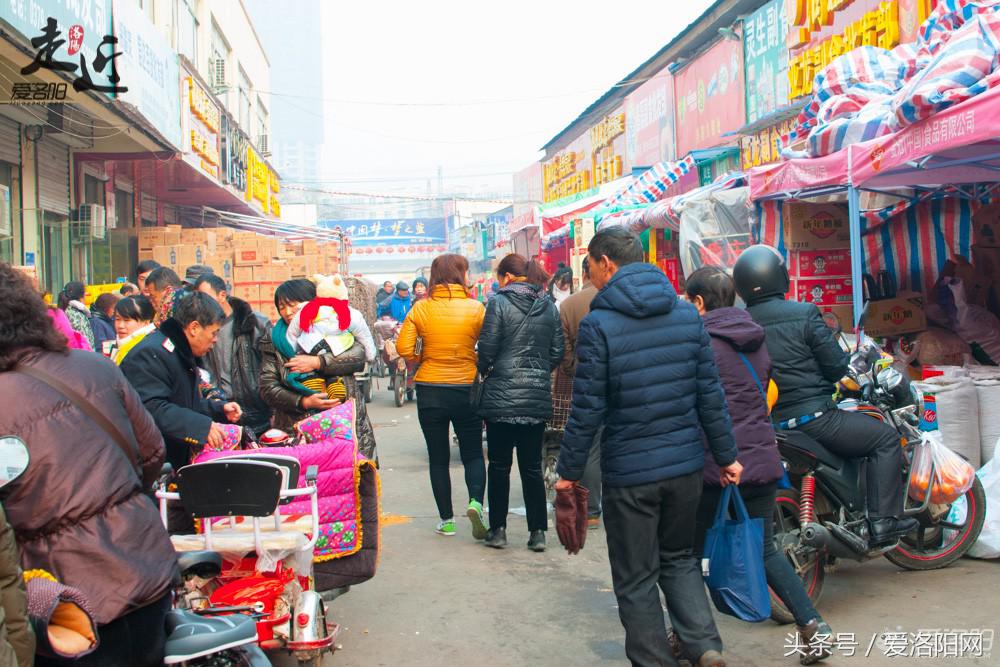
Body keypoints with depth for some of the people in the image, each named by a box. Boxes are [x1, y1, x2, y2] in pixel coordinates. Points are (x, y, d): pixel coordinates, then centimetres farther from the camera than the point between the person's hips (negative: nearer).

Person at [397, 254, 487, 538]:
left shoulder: (421, 308, -5)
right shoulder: (476, 308, -8)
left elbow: (403, 348, -8)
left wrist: (422, 360, 10)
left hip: (430, 391, 1)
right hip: (466, 389, -1)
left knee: (438, 458, 13)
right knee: (473, 453, 13)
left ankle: (446, 519, 17)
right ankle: (476, 502, -11)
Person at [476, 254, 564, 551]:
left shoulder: (500, 303, -8)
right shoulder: (549, 306, 6)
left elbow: (487, 349, -9)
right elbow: (557, 352, 6)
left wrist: (484, 371, 10)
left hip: (502, 396, -4)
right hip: (538, 396, 4)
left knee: (499, 464, 7)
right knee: (532, 465, 10)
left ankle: (498, 529, 13)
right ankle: (538, 531, 10)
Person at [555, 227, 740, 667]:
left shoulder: (598, 325, -13)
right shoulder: (687, 314, 1)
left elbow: (587, 410, -12)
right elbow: (710, 394, 4)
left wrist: (569, 471, -2)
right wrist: (726, 454, 13)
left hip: (629, 472, -5)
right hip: (686, 465, 5)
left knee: (636, 579, 11)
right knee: (679, 557, 24)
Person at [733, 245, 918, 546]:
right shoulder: (804, 314, -12)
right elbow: (836, 367, -8)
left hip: (768, 425, 7)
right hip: (812, 417, -6)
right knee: (886, 439, 7)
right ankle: (884, 521, 1)